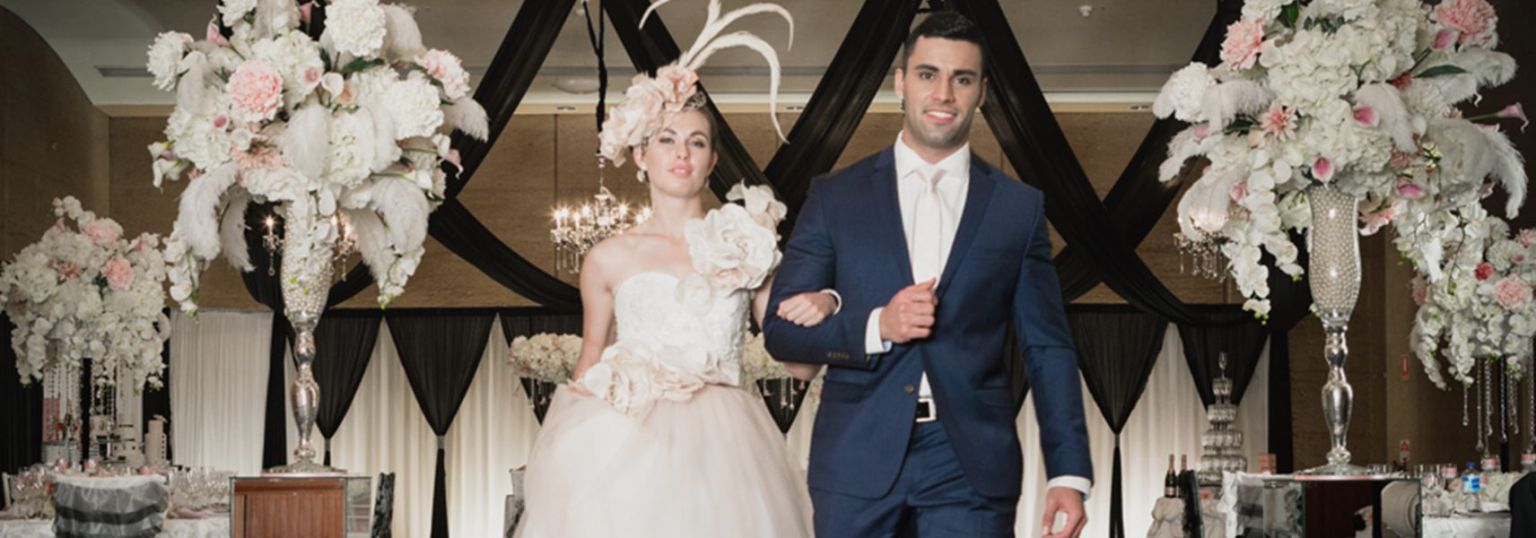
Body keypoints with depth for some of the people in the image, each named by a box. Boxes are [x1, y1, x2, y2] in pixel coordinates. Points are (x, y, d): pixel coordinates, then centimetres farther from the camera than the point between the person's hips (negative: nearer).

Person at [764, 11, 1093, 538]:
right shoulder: (835, 197, 6)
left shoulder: (1019, 208, 7)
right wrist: (876, 327, -13)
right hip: (858, 463, 0)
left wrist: (1069, 473, -1)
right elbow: (780, 329, 4)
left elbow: (1048, 349, 7)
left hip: (970, 468, 0)